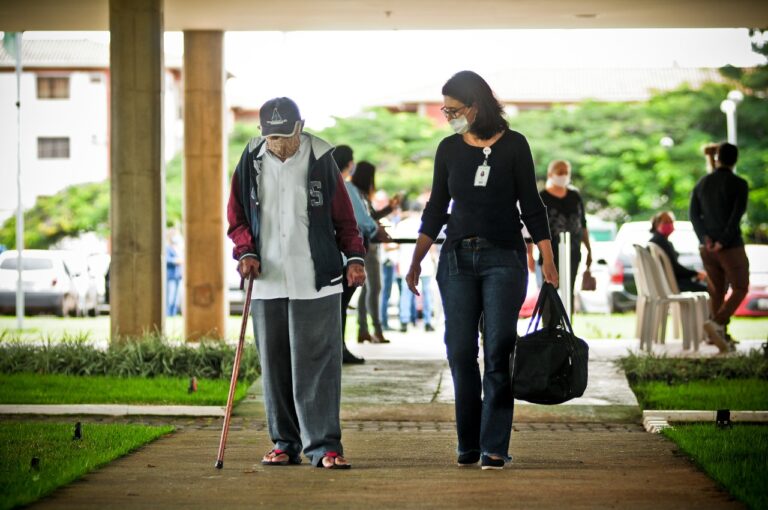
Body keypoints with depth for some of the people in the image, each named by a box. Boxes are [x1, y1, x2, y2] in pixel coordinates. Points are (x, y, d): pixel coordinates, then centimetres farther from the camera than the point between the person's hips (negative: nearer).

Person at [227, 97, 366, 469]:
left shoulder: (321, 161, 0)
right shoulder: (251, 163, 5)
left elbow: (343, 216, 6)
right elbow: (237, 217, 13)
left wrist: (354, 257, -5)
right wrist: (246, 252, -4)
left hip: (316, 283, -3)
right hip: (267, 283, 3)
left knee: (318, 364, -6)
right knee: (275, 365, 7)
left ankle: (324, 446, -4)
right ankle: (284, 443, 17)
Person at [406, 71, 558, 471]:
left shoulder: (513, 145, -2)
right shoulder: (449, 149, 7)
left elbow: (531, 205, 0)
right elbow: (436, 209, 12)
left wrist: (547, 259, -7)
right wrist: (416, 260, 6)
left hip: (503, 257, -3)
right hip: (457, 258, 3)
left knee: (498, 352, -7)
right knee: (461, 352, 0)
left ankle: (494, 447, -6)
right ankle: (468, 445, 10)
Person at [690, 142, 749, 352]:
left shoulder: (702, 183, 6)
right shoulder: (739, 184, -9)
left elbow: (694, 214, 1)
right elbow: (737, 216, -17)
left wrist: (705, 238, -6)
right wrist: (723, 242, -14)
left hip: (707, 247, 5)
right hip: (731, 247, -5)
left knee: (717, 291, 13)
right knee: (740, 289, 5)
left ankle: (720, 336, 10)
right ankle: (716, 323, -17)